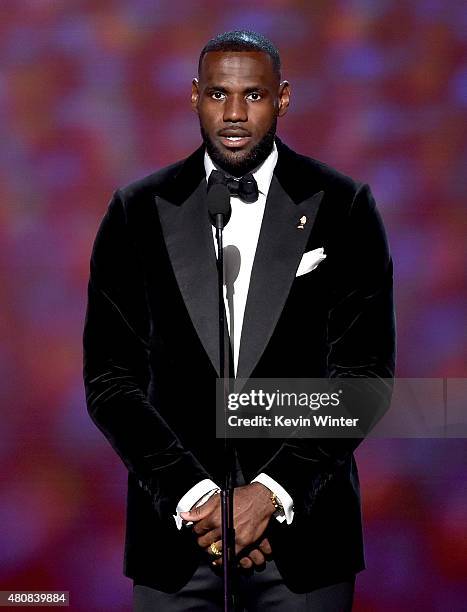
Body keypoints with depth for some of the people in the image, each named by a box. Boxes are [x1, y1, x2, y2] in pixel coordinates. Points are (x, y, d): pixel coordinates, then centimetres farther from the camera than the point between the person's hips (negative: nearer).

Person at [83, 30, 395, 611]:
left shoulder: (344, 207, 1)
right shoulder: (138, 211, 3)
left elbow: (364, 371, -3)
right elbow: (110, 379, 0)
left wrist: (272, 492, -12)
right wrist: (192, 496, -11)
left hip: (302, 528, -1)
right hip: (174, 529, 1)